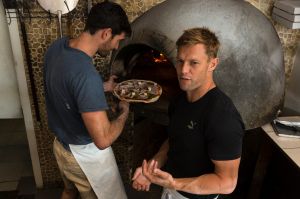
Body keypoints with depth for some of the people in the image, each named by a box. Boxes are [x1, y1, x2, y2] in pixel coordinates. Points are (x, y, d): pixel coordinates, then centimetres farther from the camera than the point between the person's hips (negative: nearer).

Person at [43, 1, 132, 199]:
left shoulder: (57, 46, -9)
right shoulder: (86, 73, -36)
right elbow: (103, 140, -34)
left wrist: (102, 87, 9)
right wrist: (124, 111, -17)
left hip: (61, 145, 8)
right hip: (85, 155, -8)